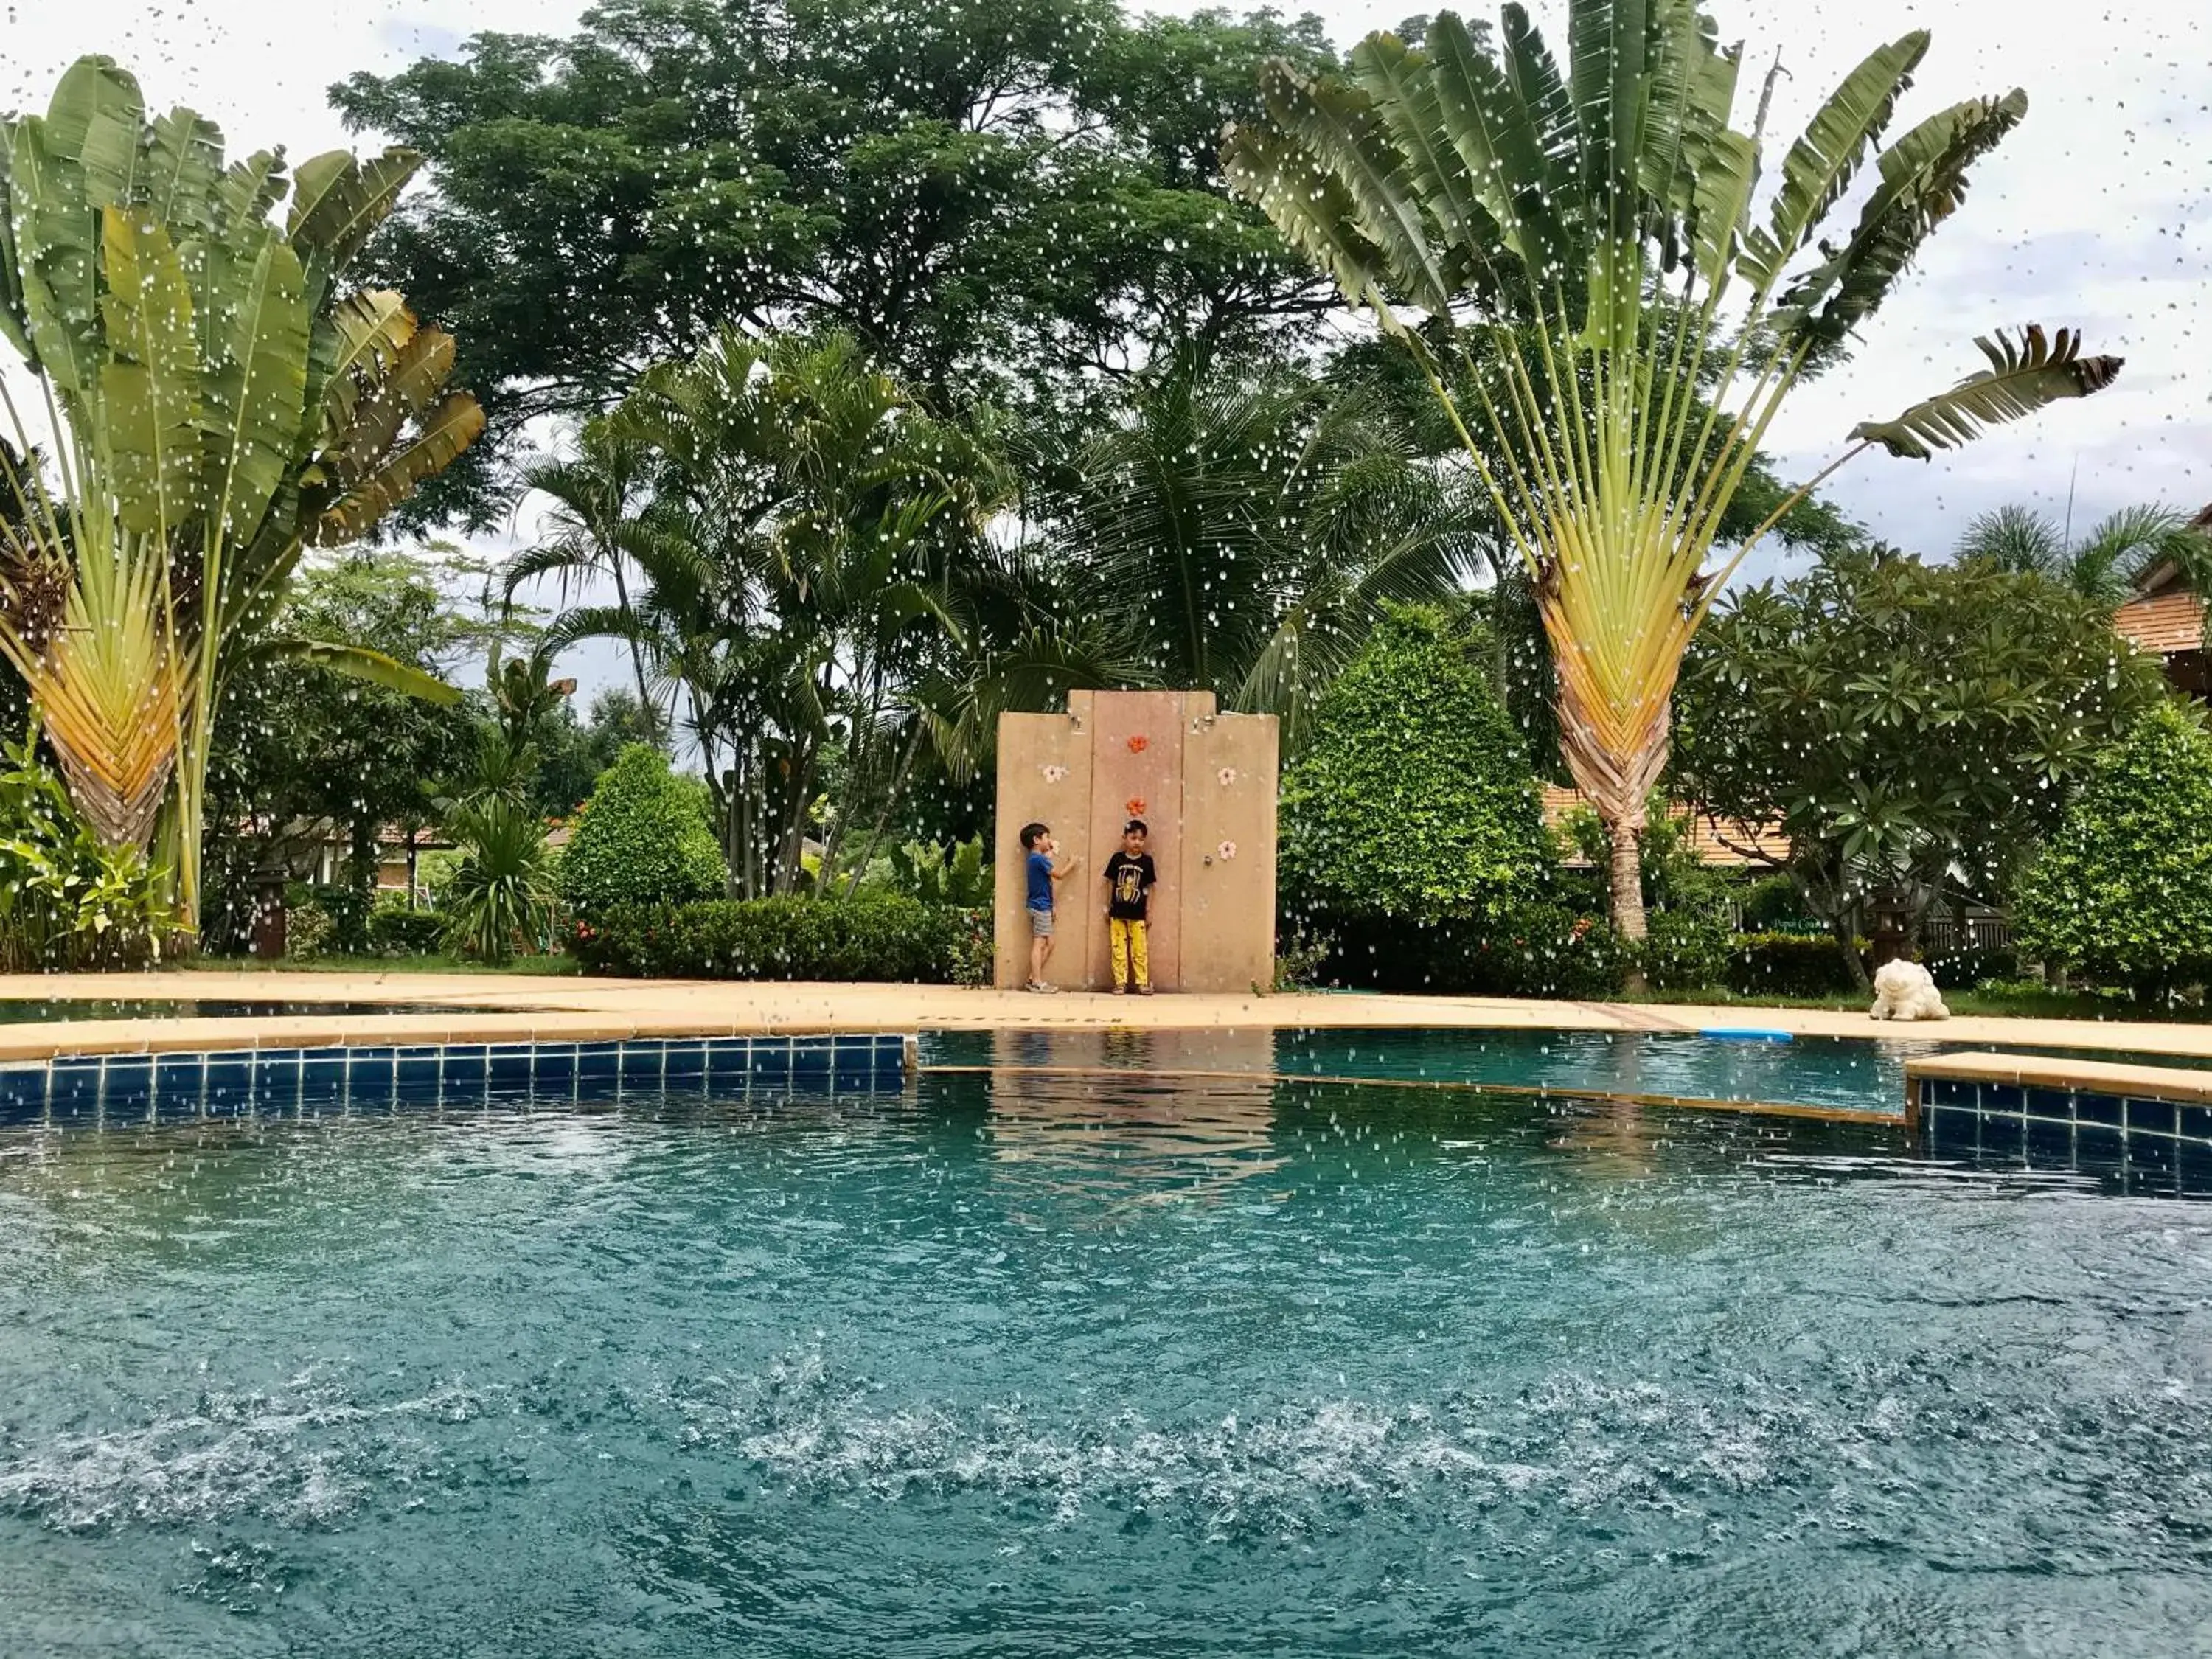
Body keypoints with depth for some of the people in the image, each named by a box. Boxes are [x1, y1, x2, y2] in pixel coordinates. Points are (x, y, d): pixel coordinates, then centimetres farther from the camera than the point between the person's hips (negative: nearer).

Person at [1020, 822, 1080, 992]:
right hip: (1041, 907, -10)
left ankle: (1033, 978, 14)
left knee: (1048, 944, 13)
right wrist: (1072, 863, 2)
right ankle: (1037, 983, -7)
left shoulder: (1034, 858, 14)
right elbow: (1059, 874, -9)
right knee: (1039, 944, -8)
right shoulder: (1039, 859, -16)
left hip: (1041, 907, 10)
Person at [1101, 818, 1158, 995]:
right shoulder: (1117, 859, 0)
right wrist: (1108, 907, 6)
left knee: (1140, 950, 3)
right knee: (1119, 949, 4)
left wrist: (1148, 911, 1)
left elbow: (1150, 887, 3)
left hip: (1137, 914, -1)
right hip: (1118, 913, 1)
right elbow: (1111, 883, 7)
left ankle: (1142, 983, 10)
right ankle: (1120, 982, 10)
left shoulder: (1147, 861, -1)